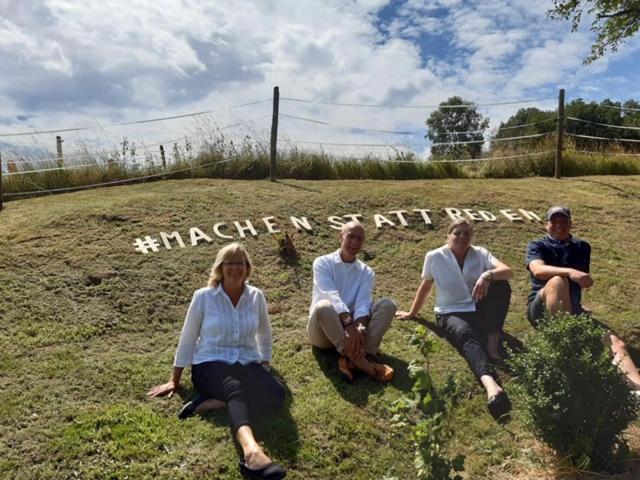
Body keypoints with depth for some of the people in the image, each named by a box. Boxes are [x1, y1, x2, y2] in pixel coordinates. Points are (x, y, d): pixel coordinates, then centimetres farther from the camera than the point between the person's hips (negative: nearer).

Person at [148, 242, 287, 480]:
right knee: (236, 390, -39)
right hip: (210, 365, -4)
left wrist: (265, 365, 16)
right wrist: (174, 381, 8)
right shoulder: (204, 297, -3)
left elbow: (265, 336, 20)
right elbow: (187, 340, 4)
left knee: (276, 394, -28)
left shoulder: (256, 296, 5)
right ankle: (252, 451, -64)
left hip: (247, 364, 4)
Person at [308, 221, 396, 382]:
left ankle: (358, 357, -35)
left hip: (353, 324, 4)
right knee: (323, 306, -37)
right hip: (324, 332, -3)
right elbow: (332, 295, -22)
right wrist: (349, 324, -37)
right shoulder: (323, 263, -3)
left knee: (388, 304, -18)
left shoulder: (366, 272, 7)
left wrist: (360, 327, -34)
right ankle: (357, 359, -40)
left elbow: (363, 302, -13)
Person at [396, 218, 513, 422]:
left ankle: (492, 348, -28)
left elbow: (508, 271, -16)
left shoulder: (480, 254, 1)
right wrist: (412, 313, 22)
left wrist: (488, 275, -37)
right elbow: (425, 287, 12)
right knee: (466, 335, -39)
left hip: (480, 313, 3)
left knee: (500, 284, -25)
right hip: (450, 314, -3)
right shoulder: (434, 257, -2)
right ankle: (491, 386, -69)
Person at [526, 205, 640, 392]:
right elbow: (538, 270, -21)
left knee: (616, 342, -20)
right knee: (558, 281, -35)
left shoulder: (582, 247, 18)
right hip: (541, 309, -4)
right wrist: (570, 272, -36)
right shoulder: (537, 246, 3)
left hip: (572, 310, 4)